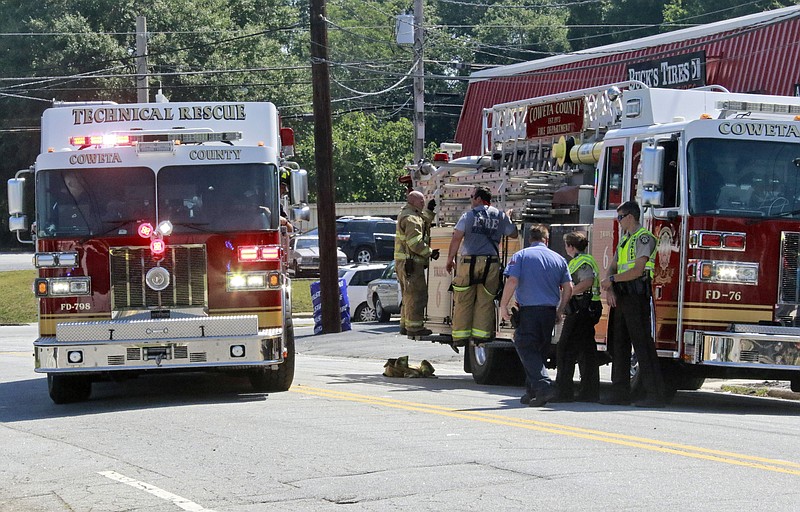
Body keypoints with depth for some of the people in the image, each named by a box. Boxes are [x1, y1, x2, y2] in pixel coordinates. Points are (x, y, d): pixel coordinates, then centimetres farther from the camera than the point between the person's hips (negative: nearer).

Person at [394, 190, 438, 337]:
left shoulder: (405, 214, 17)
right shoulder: (411, 218, -16)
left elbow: (423, 223, 27)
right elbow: (415, 243, -22)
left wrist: (429, 210, 18)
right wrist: (430, 253, -14)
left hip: (403, 262, 11)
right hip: (411, 262, -11)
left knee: (409, 295, 18)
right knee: (417, 294, -9)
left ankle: (405, 325, 24)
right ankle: (414, 327, -9)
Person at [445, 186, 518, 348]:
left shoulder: (469, 215, 0)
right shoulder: (500, 216, 8)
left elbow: (457, 238, -7)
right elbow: (513, 234, 18)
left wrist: (450, 259, 1)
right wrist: (508, 218, 34)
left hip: (469, 261, -2)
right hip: (491, 262, 2)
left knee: (464, 301, 4)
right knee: (485, 302, 8)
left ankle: (461, 336, 4)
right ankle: (481, 334, 4)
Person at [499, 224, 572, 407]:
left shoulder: (520, 256, 0)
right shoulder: (558, 259, 11)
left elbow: (512, 281, -11)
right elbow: (568, 288, 7)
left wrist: (504, 306, -3)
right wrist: (560, 311, 17)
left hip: (528, 311, -4)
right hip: (549, 312, 4)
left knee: (527, 350, -4)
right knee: (540, 351, 14)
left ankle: (544, 385, -22)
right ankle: (532, 392, 17)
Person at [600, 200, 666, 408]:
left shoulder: (644, 238, -7)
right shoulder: (625, 240, 22)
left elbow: (638, 270, -16)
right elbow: (613, 267, 18)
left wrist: (612, 280, -9)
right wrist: (609, 289, 0)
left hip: (636, 296, -10)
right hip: (621, 297, 10)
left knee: (643, 343, -12)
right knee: (618, 343, 9)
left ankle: (655, 394, -14)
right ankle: (620, 393, 12)